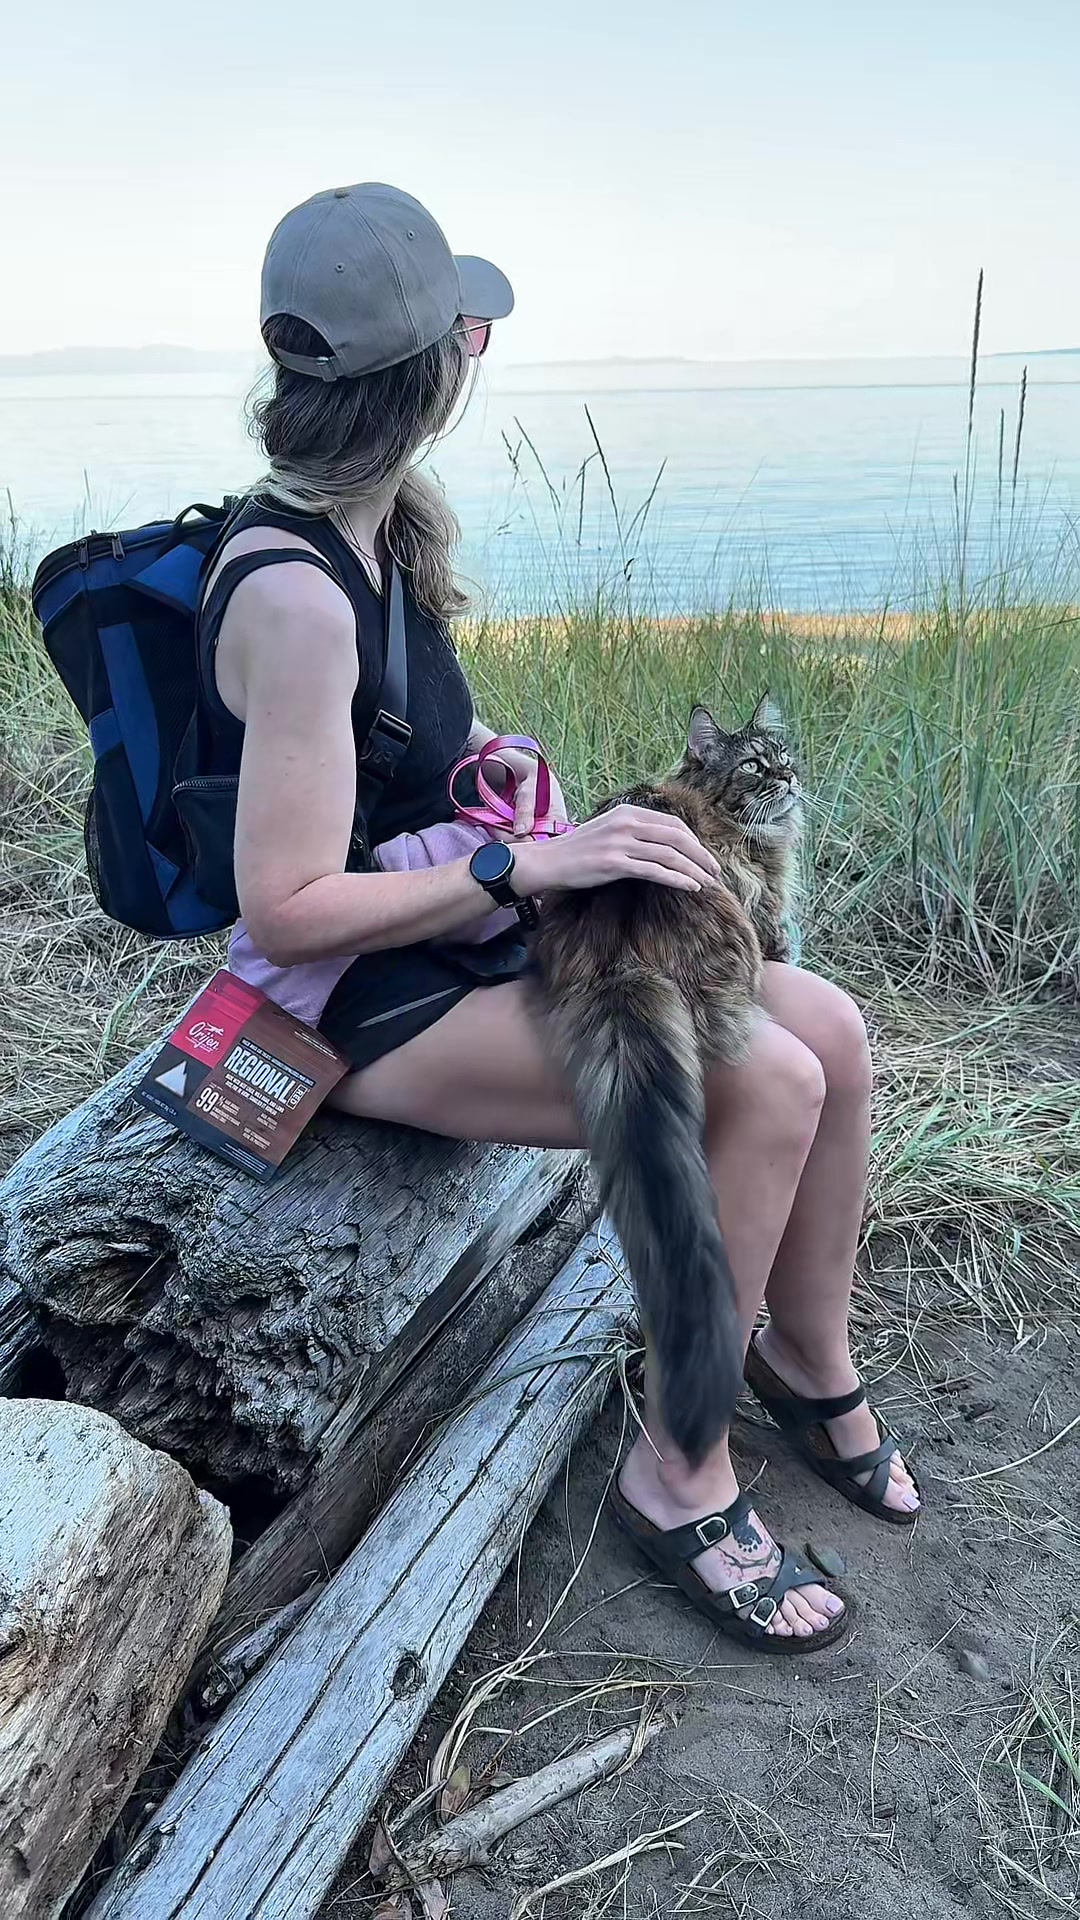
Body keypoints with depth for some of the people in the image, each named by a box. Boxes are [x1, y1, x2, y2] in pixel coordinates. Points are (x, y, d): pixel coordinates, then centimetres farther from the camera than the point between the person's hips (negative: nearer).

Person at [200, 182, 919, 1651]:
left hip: (461, 933, 9)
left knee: (831, 1030, -3)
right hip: (360, 1005, -9)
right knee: (766, 1085, -24)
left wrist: (477, 746, 3)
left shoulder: (371, 522, 3)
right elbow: (287, 909, -25)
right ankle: (682, 1468, -2)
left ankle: (813, 1366, 19)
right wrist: (536, 864, -25)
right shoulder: (292, 594, -26)